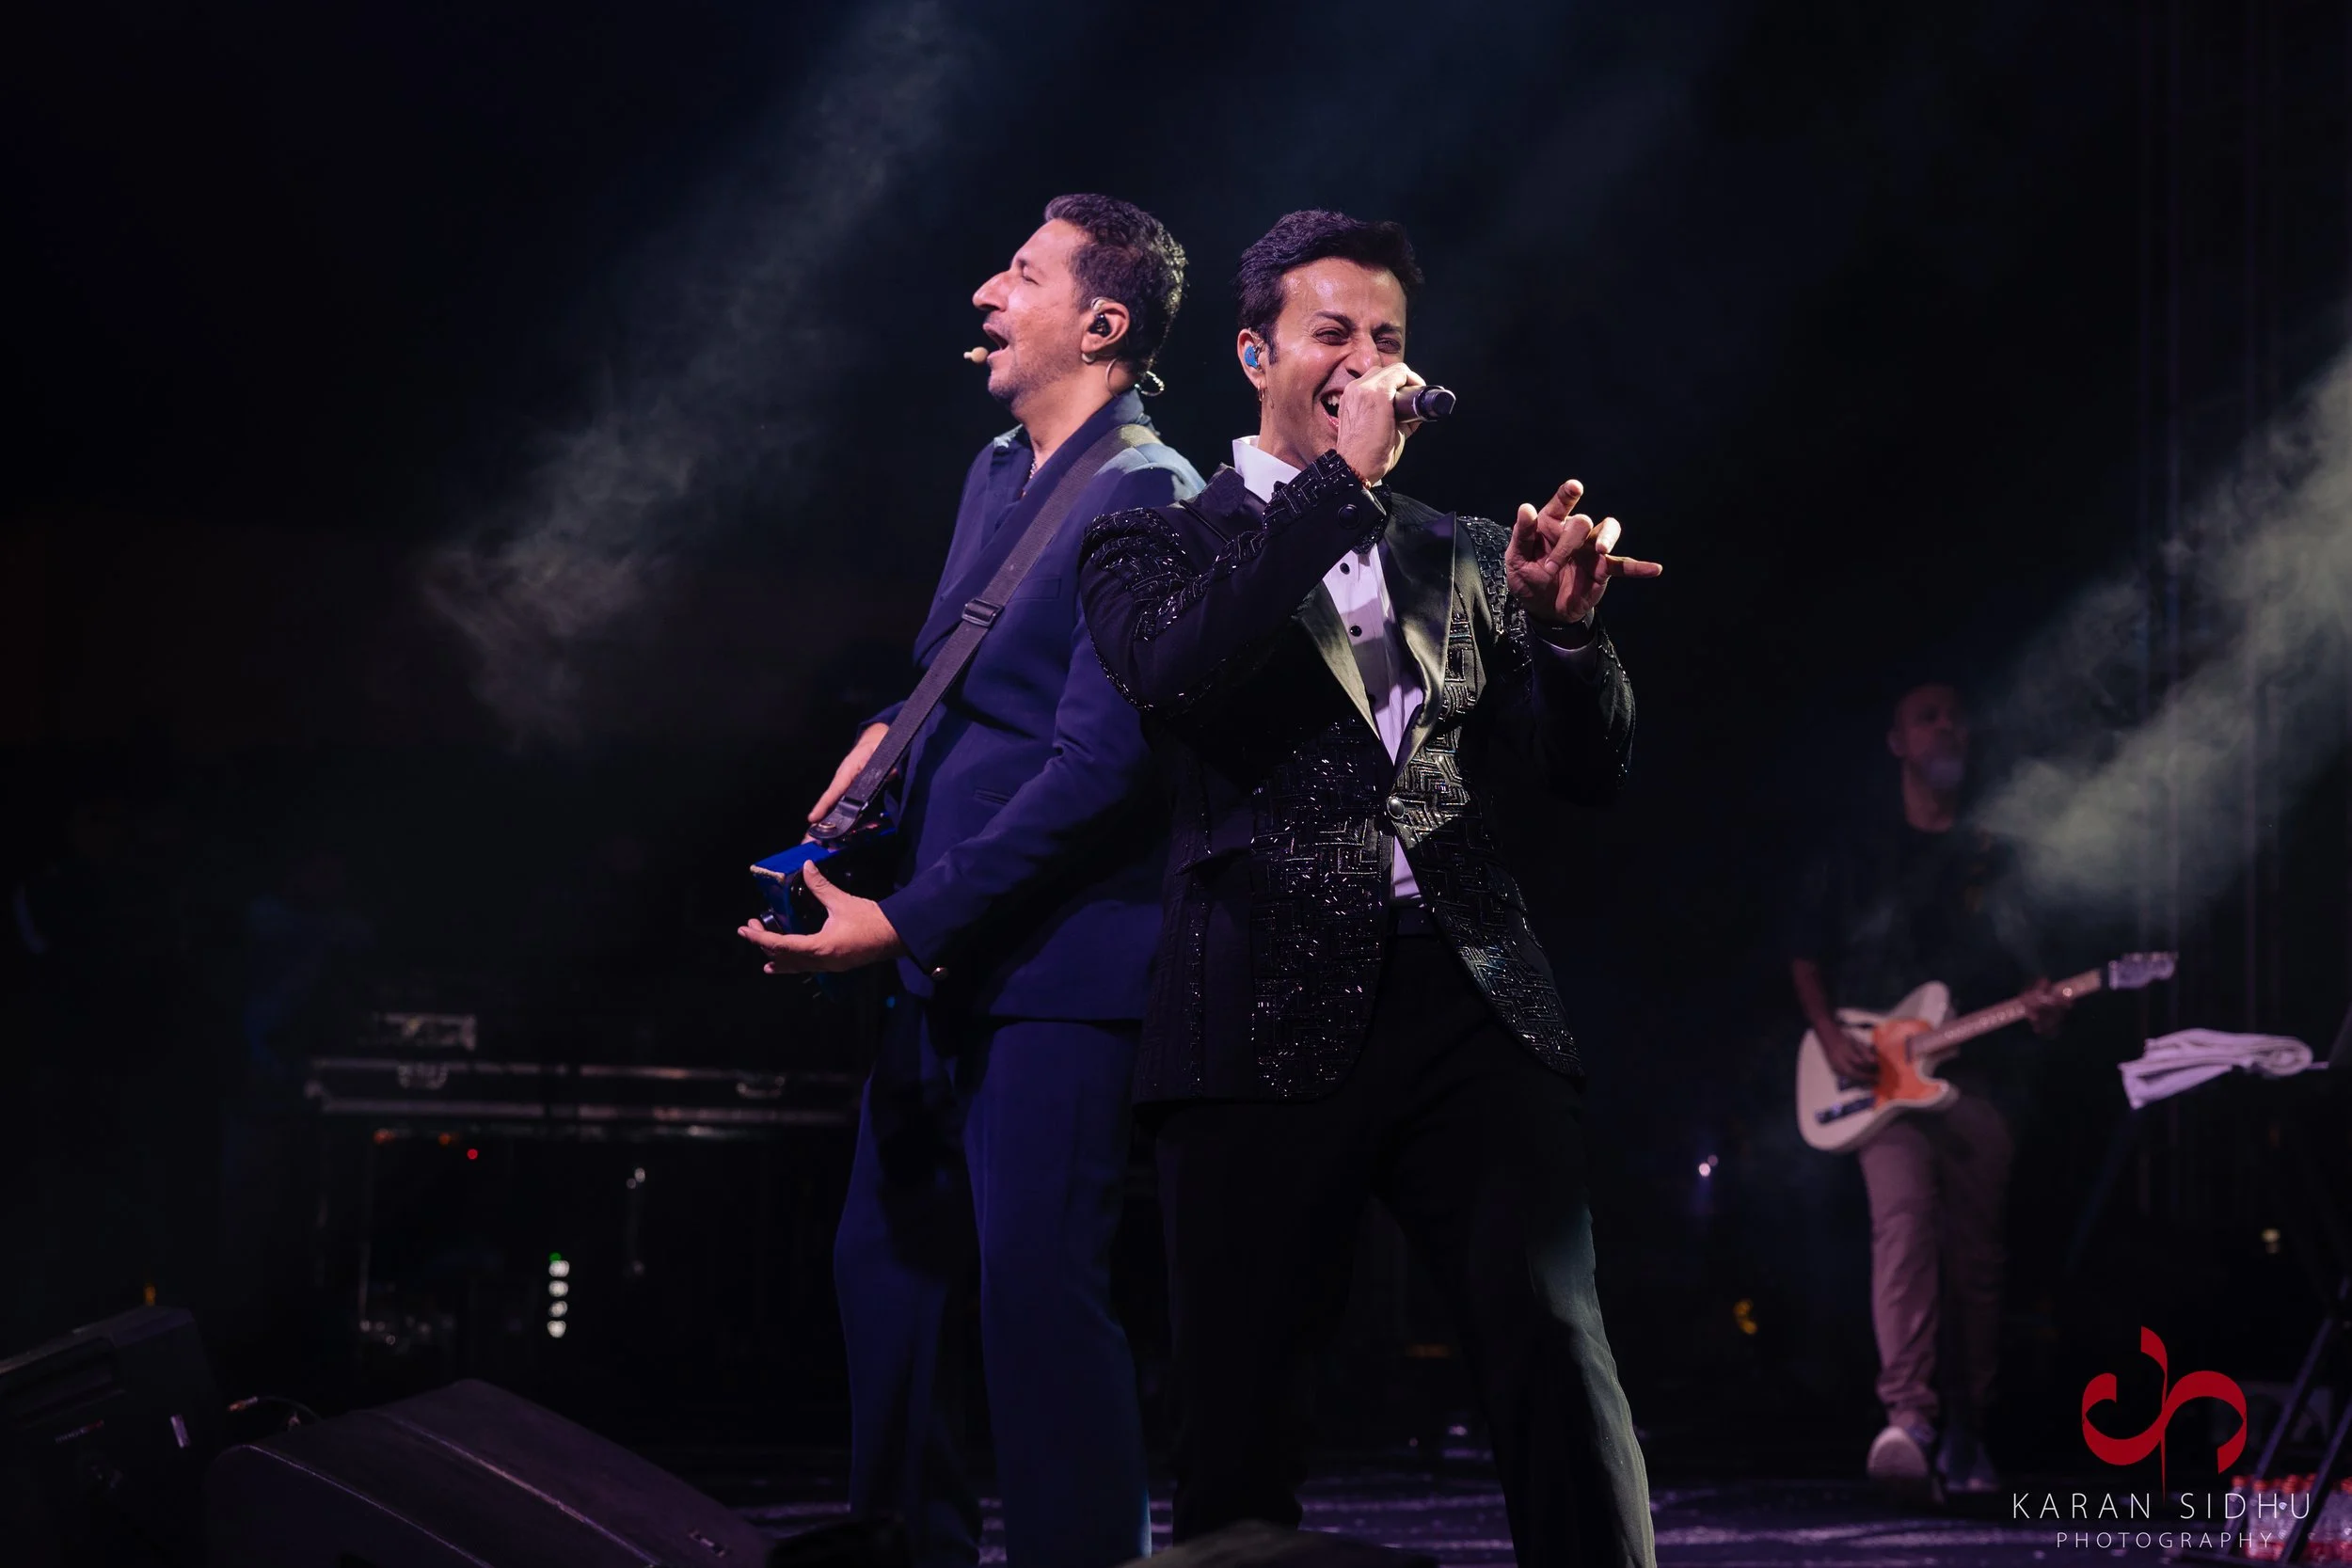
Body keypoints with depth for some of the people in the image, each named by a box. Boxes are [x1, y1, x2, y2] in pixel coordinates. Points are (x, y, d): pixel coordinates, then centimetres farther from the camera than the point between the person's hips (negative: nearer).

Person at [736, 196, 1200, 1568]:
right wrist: (895, 733, 11)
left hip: (1057, 958, -9)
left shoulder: (1147, 497, -13)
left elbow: (1096, 765, -19)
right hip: (943, 951, 9)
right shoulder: (998, 471, 15)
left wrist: (903, 922, -21)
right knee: (887, 1265, 13)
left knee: (1039, 1284, -10)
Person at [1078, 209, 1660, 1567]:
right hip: (1274, 1016, -2)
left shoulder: (1462, 557, 22)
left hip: (1472, 999, 2)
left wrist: (1566, 628, -4)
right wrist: (1342, 481, -8)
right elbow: (1175, 671, -11)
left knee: (1557, 1348, -14)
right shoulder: (1163, 540, 13)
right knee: (1246, 1410, -1)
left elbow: (1594, 769, 17)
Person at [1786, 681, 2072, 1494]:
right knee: (1903, 1223, -23)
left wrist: (2041, 1006, -9)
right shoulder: (1855, 854, 11)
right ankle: (1909, 1418, -35)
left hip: (1973, 1074, 3)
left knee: (1974, 1259, 2)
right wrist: (1833, 1038, -5)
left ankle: (1965, 1435, 13)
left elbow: (2022, 969, 14)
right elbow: (1806, 959, 10)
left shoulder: (1994, 859, 17)